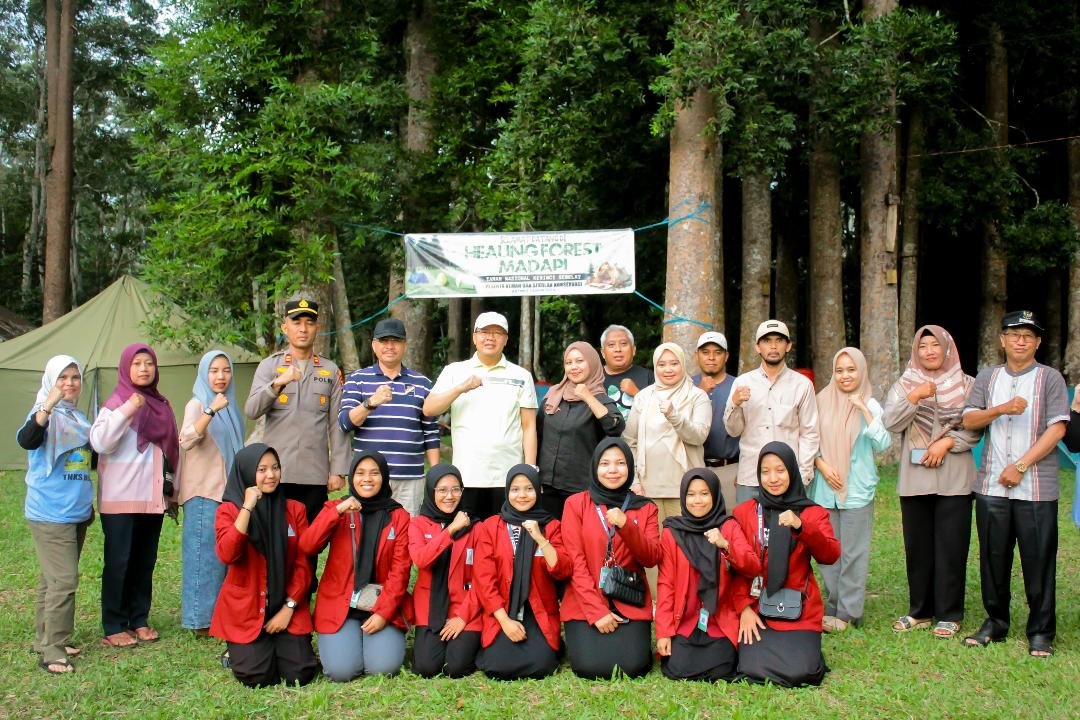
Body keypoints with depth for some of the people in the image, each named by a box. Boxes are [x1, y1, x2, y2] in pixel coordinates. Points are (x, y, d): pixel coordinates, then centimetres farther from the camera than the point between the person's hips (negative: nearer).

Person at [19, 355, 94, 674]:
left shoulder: (78, 417, 12)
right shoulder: (45, 414, -10)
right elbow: (26, 440, -32)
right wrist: (48, 405, -41)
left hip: (77, 513, 7)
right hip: (50, 514, -7)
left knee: (52, 579, 15)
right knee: (63, 581, -11)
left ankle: (46, 640, 24)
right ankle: (51, 651, -5)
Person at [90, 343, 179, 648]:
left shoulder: (161, 405, 10)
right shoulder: (117, 402, -7)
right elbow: (99, 442, -21)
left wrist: (172, 491, 17)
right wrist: (126, 410, -28)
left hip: (152, 498, 6)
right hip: (121, 499, -5)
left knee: (145, 561, 11)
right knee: (119, 562, 1)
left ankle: (139, 620, 22)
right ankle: (114, 626, 10)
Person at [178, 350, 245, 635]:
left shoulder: (230, 407, 14)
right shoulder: (197, 405, -8)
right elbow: (186, 440, -27)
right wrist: (211, 411, -38)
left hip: (229, 491, 7)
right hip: (203, 493, -7)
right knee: (205, 554, -4)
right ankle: (201, 619, 4)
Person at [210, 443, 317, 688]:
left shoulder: (294, 510, 4)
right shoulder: (228, 510, -3)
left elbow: (302, 564, 2)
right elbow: (226, 555, -22)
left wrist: (289, 608, -7)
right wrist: (247, 507, -23)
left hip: (286, 607, 2)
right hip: (244, 609, -2)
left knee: (300, 674, -12)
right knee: (255, 676, -16)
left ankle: (278, 646, 21)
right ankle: (238, 651, 18)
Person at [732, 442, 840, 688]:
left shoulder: (813, 513, 6)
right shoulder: (744, 512, 6)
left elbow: (830, 556, -11)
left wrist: (801, 527, -27)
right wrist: (744, 608, -9)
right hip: (756, 609, 0)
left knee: (799, 672, -19)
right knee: (754, 670, -19)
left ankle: (804, 648, 15)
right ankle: (764, 647, 15)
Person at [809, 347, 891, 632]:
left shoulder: (870, 405, -1)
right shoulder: (823, 401, 6)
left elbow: (883, 444, -13)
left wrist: (863, 409, -16)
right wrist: (822, 465, -6)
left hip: (857, 490, -3)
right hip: (824, 489, 3)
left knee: (853, 553, -1)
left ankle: (848, 613, 7)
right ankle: (833, 606, 20)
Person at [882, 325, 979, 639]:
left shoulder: (967, 384, 6)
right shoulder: (904, 385, 9)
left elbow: (976, 427, 0)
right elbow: (891, 423, -4)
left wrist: (947, 442, -13)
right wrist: (914, 398, -15)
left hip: (954, 479, -2)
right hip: (914, 479, 2)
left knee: (950, 548, 0)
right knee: (917, 548, 7)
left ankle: (949, 615, 10)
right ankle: (920, 611, 18)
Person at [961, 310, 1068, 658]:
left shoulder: (1050, 378, 3)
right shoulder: (987, 378, 12)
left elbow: (1057, 429, -6)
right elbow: (969, 421, 3)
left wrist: (1020, 466, -12)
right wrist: (1003, 408, -14)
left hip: (1036, 489, -3)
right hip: (991, 486, 3)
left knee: (1039, 560, 0)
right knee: (993, 558, 9)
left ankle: (1041, 632, 11)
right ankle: (995, 623, 22)